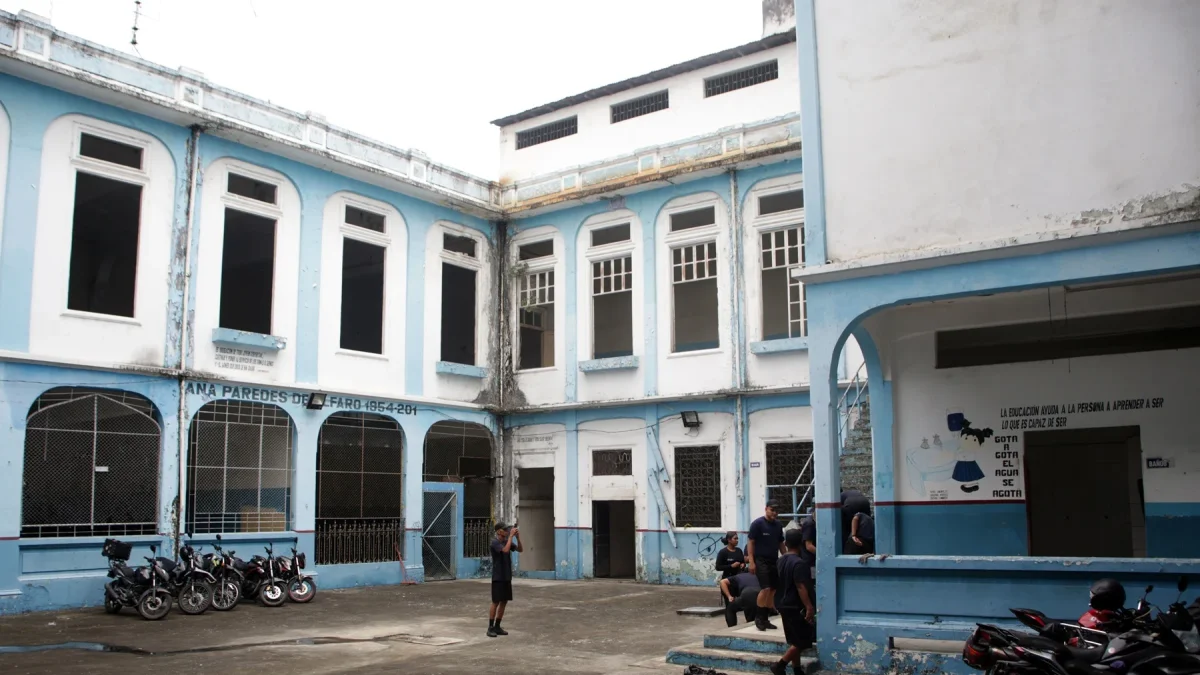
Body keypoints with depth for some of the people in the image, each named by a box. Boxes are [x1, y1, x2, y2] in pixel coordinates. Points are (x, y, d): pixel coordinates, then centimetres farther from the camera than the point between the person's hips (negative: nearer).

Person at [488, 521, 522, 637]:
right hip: (498, 578, -7)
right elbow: (506, 550, -29)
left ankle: (497, 627, 16)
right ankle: (490, 628, 2)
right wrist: (511, 536, -24)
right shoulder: (495, 542, -13)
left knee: (504, 602, 8)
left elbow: (520, 550, 7)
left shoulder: (507, 541, 10)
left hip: (507, 577, 7)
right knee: (496, 602, -5)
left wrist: (517, 537, -6)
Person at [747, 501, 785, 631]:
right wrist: (751, 562, -15)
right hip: (761, 560, -6)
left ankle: (765, 618, 13)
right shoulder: (758, 523, -8)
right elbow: (750, 542, -9)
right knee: (766, 588, -15)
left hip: (774, 561, 6)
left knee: (773, 590, 5)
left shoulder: (778, 525, 10)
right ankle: (758, 617, -2)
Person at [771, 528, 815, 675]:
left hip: (784, 605, 9)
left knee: (795, 641, 15)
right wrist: (809, 607, -27)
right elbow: (801, 587, -25)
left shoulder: (781, 560, 8)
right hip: (795, 607, -9)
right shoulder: (799, 563, -19)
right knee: (802, 642, -2)